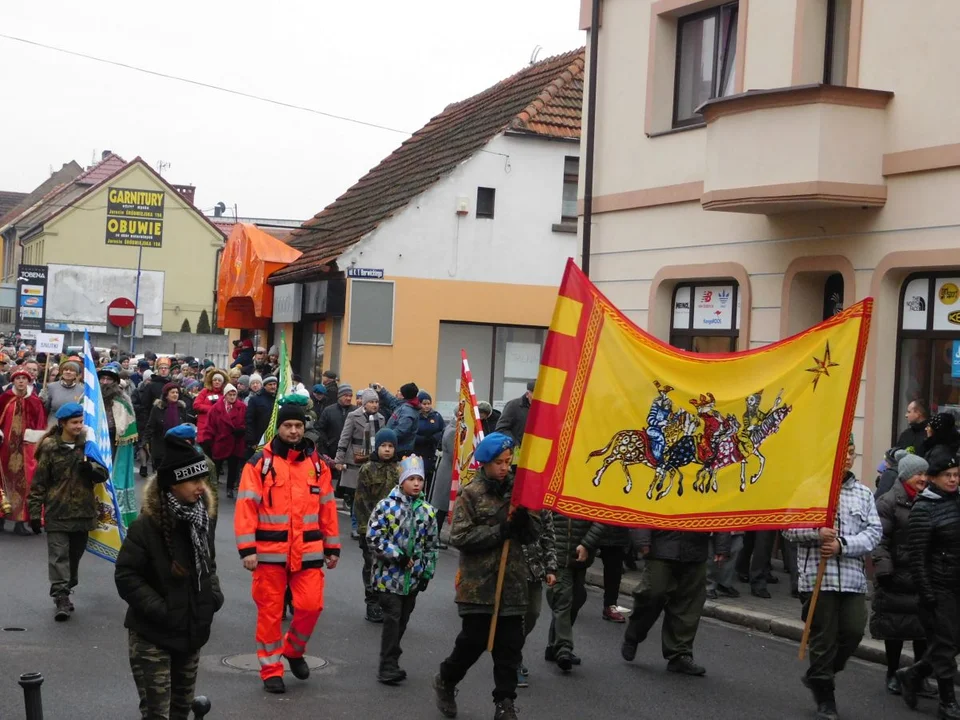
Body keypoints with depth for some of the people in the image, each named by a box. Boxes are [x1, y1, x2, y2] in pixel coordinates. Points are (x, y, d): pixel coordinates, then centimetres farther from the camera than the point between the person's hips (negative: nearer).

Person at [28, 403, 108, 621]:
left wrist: (90, 467, -19)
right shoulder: (50, 448, -3)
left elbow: (103, 474, 3)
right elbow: (39, 483, -1)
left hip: (83, 511, 4)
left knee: (75, 554, 12)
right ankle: (61, 599, -13)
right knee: (58, 555, -10)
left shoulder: (88, 444, 6)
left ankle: (65, 591, 27)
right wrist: (35, 512, -4)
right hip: (57, 512, -3)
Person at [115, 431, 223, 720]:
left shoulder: (200, 520, 4)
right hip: (151, 637, -7)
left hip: (192, 632, 7)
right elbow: (126, 576, -18)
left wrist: (214, 594, 1)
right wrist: (159, 610, -21)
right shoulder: (146, 526, -19)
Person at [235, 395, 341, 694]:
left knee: (310, 605, -2)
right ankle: (271, 670, 18)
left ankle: (294, 650, 27)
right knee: (270, 611, 5)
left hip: (308, 551, 3)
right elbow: (246, 507, -9)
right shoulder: (259, 463, -5)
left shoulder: (316, 463, 7)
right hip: (270, 551, -3)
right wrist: (247, 549, -14)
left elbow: (327, 507, 12)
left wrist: (332, 547, 12)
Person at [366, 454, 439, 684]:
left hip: (413, 578, 5)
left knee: (402, 621, 11)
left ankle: (391, 663, 22)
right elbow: (373, 537, -12)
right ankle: (387, 667, -6)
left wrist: (427, 572, 9)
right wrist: (396, 555, -15)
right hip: (389, 575, -5)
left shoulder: (427, 511, 7)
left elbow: (431, 546, 13)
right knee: (392, 619, -10)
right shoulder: (387, 506, -8)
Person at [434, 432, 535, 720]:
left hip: (513, 581, 4)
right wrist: (501, 531, -17)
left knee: (510, 645, 3)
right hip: (478, 582, -4)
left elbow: (531, 537, 12)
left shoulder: (518, 489, 8)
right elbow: (460, 536, -13)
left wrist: (524, 521, -11)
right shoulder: (471, 493, -5)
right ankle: (445, 681, 28)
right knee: (473, 641, 3)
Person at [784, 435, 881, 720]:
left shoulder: (864, 493, 12)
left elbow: (874, 532, 3)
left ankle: (817, 675, 25)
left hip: (853, 577, 3)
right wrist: (816, 533, -21)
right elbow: (789, 526, -1)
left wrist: (842, 544, -13)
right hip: (817, 576, -3)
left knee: (853, 631, -2)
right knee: (823, 637, 2)